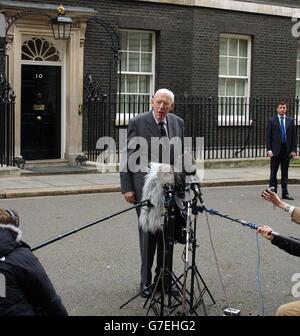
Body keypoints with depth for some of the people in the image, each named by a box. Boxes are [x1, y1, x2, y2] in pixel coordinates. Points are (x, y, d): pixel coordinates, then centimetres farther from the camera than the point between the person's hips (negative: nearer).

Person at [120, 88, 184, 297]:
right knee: (148, 234, 1)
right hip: (145, 186, -4)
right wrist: (127, 187, -8)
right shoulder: (137, 123, -6)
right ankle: (146, 281, 13)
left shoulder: (178, 123, 7)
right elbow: (128, 157, -5)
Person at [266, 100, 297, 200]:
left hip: (287, 150, 2)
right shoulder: (272, 121, 1)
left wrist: (293, 150, 1)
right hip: (276, 150, -2)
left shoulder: (290, 121, 8)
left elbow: (294, 136, 8)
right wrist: (269, 149, -11)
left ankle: (285, 193, 10)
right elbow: (268, 136, -2)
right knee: (273, 172, 3)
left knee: (285, 173, 6)